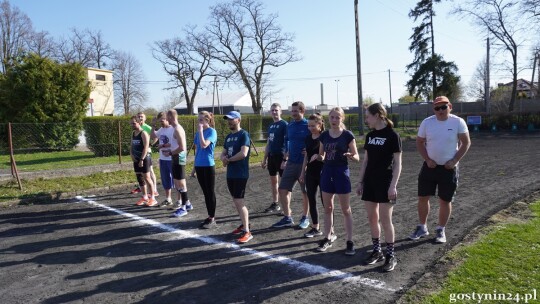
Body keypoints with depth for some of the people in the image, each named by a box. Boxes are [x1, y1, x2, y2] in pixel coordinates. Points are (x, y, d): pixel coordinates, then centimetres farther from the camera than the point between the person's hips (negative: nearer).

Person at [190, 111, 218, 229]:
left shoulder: (211, 132, -10)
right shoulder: (198, 133, 11)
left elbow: (204, 145, -26)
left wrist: (200, 131, -18)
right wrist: (194, 167, 17)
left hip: (208, 166, -7)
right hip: (199, 166, 7)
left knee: (210, 192, 0)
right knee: (205, 192, 12)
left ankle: (212, 219, 9)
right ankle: (210, 217, 22)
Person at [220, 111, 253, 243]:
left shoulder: (244, 134, -12)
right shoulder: (228, 137, 15)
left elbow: (243, 154, -23)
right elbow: (223, 153, 17)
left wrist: (229, 159, -10)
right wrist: (223, 158, -7)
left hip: (240, 174, -8)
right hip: (230, 174, 8)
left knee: (239, 202, -9)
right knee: (236, 201, 15)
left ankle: (247, 232, -4)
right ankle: (244, 224, 30)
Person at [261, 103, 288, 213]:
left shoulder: (284, 124, -8)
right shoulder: (271, 126, 14)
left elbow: (287, 141, -12)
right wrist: (264, 159, 17)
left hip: (281, 155, -7)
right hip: (271, 155, 7)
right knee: (273, 180, 12)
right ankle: (275, 204, 23)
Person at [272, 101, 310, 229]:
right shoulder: (290, 126, 9)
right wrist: (285, 159, 17)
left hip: (305, 164, -5)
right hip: (291, 163, 5)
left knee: (305, 192, 7)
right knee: (282, 190, 3)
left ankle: (305, 218, 24)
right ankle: (287, 218, 16)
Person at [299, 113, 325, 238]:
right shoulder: (308, 138, 8)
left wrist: (319, 156, -26)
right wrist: (303, 172, 14)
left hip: (323, 173, -6)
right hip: (310, 173, 6)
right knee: (311, 201, 10)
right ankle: (315, 228, 23)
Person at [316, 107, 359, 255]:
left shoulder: (348, 135, -8)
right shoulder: (324, 135, 4)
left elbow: (357, 157, -5)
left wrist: (351, 156, -27)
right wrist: (318, 156, -9)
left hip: (342, 173, -4)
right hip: (327, 172, 5)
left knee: (346, 210, 3)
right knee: (327, 208, 12)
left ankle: (350, 242, 12)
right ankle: (328, 238, 25)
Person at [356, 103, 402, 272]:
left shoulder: (392, 135, -9)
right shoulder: (370, 136, 9)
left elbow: (397, 163, -10)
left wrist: (393, 185, -16)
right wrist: (361, 182, 11)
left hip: (385, 183, -6)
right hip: (370, 182, 6)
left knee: (385, 220, -2)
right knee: (372, 218, 10)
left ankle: (390, 256, 11)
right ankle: (377, 251, 23)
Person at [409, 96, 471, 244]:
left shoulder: (458, 122, -8)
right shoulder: (427, 122, -3)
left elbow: (466, 143, -3)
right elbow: (419, 142, 4)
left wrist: (454, 161, -12)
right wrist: (427, 159, -8)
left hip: (449, 168, -2)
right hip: (430, 166, 2)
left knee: (445, 200, 6)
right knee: (422, 197, 6)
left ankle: (441, 230, 23)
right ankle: (422, 227, 23)